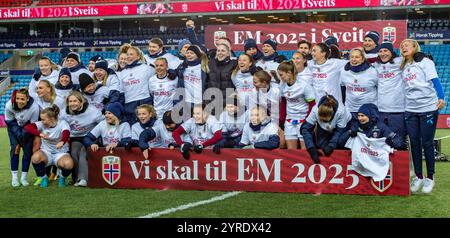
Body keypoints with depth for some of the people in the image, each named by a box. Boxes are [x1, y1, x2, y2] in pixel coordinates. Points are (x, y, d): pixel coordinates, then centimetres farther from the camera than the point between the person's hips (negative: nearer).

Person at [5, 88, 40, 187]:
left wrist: (23, 135, -22)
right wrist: (19, 134, -22)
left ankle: (23, 178, 4)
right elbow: (10, 122, -15)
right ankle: (14, 177, -6)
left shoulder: (34, 107, -33)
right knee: (14, 148, -12)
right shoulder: (9, 105, -31)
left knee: (28, 150, -8)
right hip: (14, 126, 0)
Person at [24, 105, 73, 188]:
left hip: (61, 153, -2)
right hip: (46, 152, 2)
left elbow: (66, 133, -34)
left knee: (69, 164, -34)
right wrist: (40, 134, -39)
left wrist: (62, 142, -58)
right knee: (35, 157, -32)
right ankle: (43, 177, -1)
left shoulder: (62, 123, -12)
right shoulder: (42, 124, -5)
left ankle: (62, 178, 4)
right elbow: (28, 127, -21)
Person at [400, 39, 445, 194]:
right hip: (410, 110, 5)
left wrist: (441, 98, -21)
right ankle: (418, 177, 15)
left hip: (428, 108, -5)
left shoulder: (425, 62, 0)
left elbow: (434, 80, -9)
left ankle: (430, 178, 10)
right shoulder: (403, 67, 17)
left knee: (427, 143, -1)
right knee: (414, 143, 5)